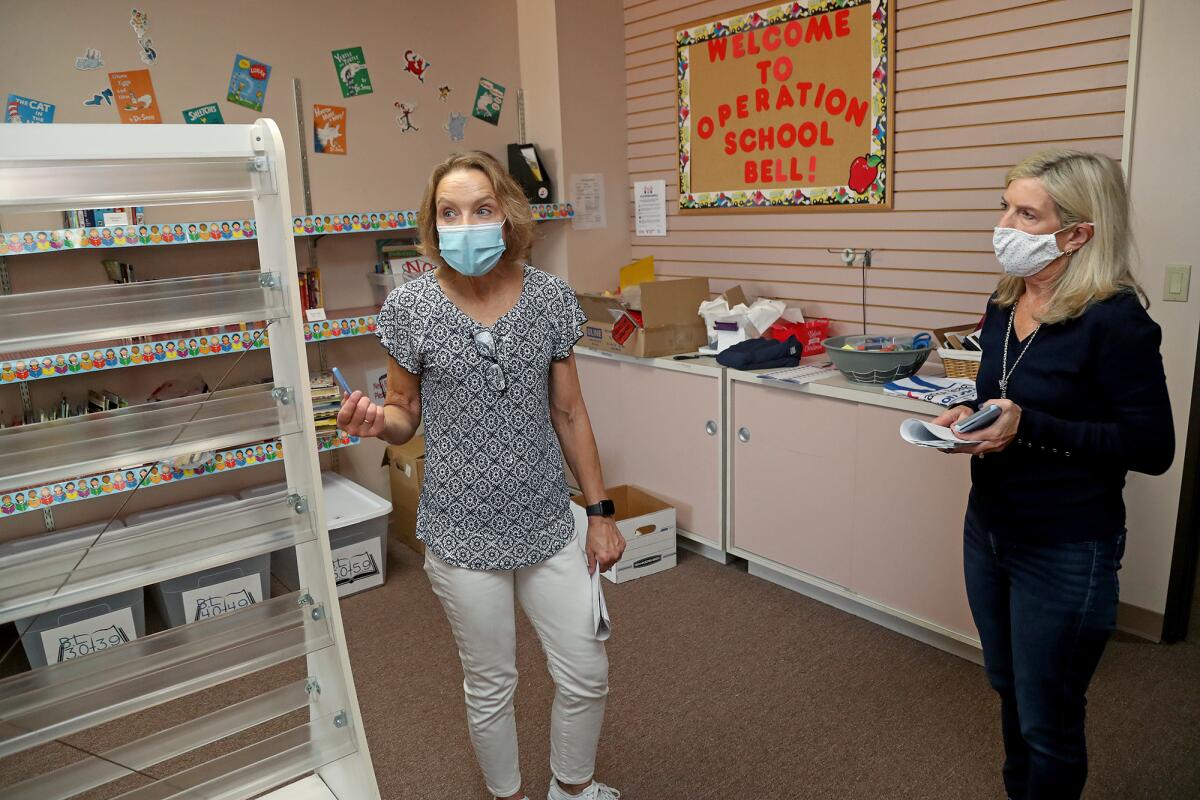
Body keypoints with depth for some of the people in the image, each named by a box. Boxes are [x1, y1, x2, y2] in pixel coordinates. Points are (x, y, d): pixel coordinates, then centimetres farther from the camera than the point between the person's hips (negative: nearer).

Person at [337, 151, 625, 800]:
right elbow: (406, 415, 2)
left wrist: (601, 512, 4)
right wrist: (374, 422, -23)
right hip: (464, 533, -2)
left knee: (587, 677, 12)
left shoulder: (550, 298, -4)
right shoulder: (410, 308, -9)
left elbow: (569, 412, 3)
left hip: (548, 524, 2)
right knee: (490, 687, 15)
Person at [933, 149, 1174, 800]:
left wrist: (1028, 428, -26)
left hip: (1066, 553, -7)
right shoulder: (1005, 304, 2)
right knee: (1008, 687, 24)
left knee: (1046, 720, 10)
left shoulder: (1116, 320, -19)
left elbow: (1152, 448, -17)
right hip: (988, 528, 7)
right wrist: (971, 419, -5)